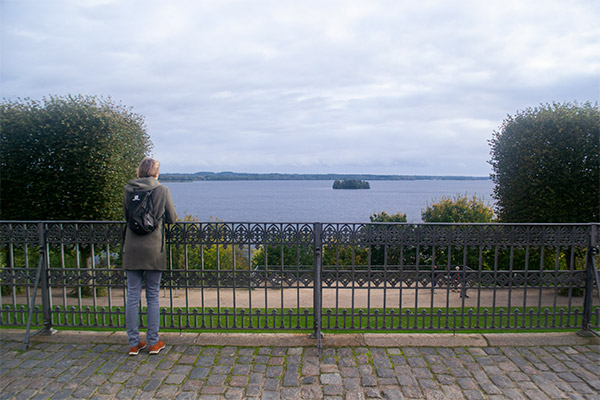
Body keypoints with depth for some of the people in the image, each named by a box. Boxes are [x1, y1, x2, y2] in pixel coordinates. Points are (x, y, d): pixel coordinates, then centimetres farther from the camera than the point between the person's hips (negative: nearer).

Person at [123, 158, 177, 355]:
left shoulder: (129, 190, 3)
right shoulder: (162, 190, -5)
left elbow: (126, 214, 15)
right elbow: (172, 218, 3)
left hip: (132, 249, 2)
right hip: (153, 249, -2)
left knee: (132, 296, 9)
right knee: (153, 297, 8)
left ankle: (134, 343, 17)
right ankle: (153, 342, 15)